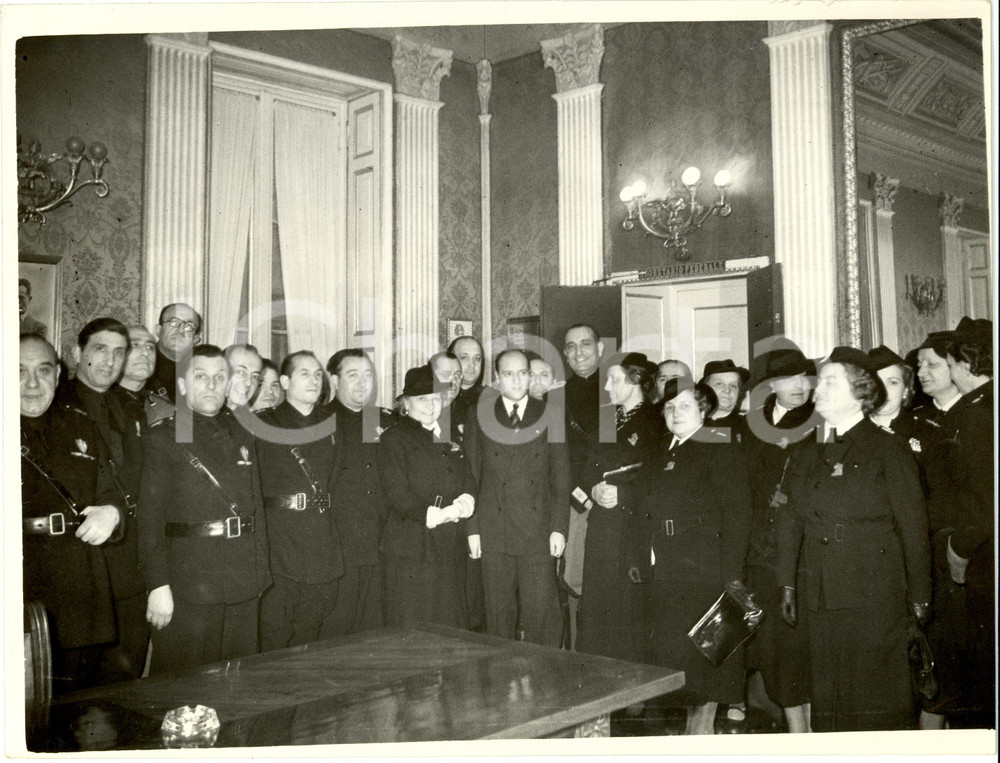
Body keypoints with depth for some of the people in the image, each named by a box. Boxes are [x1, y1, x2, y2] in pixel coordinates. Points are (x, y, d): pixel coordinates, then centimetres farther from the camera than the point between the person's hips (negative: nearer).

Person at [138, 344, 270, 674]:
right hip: (187, 589, -4)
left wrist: (261, 574, 9)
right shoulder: (164, 437, -2)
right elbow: (150, 515, -7)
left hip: (244, 589, 4)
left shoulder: (242, 436, 13)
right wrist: (158, 584, -13)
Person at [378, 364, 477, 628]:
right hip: (411, 548, -6)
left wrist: (462, 504, -7)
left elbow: (468, 484, 14)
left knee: (450, 625, 9)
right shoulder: (393, 439, -2)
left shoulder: (449, 437, 17)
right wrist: (435, 515, -15)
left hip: (451, 549, 6)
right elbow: (398, 496, -11)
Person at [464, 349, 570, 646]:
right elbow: (471, 476, 6)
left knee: (541, 609, -3)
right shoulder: (478, 417, 8)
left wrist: (559, 528, -1)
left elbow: (560, 478, 7)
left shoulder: (549, 416, 8)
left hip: (538, 532, 0)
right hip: (494, 531, 1)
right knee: (499, 612, 5)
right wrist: (472, 529, 0)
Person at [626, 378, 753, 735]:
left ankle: (704, 722, 13)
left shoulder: (720, 451, -6)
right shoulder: (658, 454, 15)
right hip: (661, 573, 7)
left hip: (703, 572, -7)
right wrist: (637, 561, 5)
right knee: (668, 650, 11)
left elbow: (736, 514, -13)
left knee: (703, 652, 0)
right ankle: (692, 720, 24)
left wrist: (731, 574, -19)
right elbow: (639, 509, 13)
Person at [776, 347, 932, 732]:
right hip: (819, 597, 4)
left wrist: (919, 595, -3)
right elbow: (791, 521, 12)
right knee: (826, 700, 8)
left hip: (874, 598, -4)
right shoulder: (805, 454, 13)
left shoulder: (888, 450, 0)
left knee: (877, 702, 1)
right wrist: (787, 584, 7)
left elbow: (913, 527, -2)